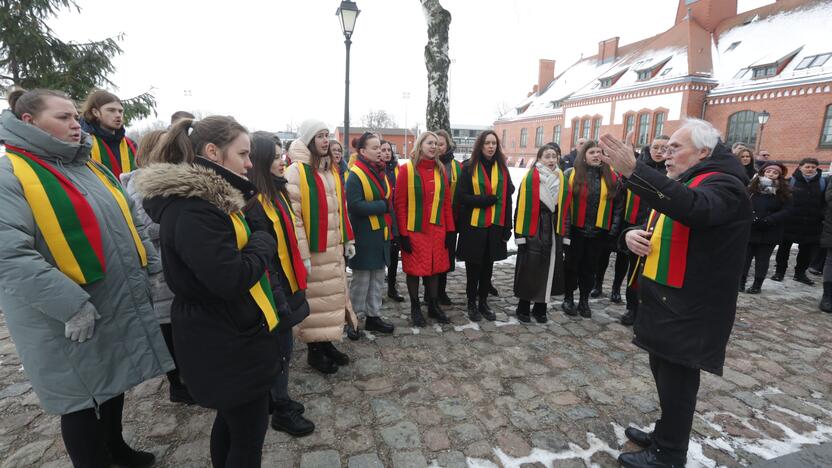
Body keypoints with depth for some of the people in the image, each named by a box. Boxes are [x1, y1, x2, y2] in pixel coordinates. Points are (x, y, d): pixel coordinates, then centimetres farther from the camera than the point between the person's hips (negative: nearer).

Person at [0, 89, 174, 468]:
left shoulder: (91, 169, 12)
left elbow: (131, 224, 17)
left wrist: (155, 265, 9)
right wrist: (72, 304, -26)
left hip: (121, 305, 7)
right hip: (69, 321, -7)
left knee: (113, 381, 22)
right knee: (84, 397, 7)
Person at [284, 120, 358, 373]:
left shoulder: (332, 169, 14)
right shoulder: (296, 171, -12)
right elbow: (293, 214, -17)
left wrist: (348, 239, 14)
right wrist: (302, 253, -20)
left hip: (334, 247, 8)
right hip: (313, 249, -8)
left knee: (333, 295, 15)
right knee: (315, 300, 3)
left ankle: (326, 343, 31)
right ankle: (314, 350, 20)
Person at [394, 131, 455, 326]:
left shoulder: (440, 170, 6)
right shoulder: (407, 169, -7)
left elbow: (446, 202, 7)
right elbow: (400, 204, -9)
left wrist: (449, 229, 4)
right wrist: (403, 233, -12)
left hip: (436, 229, 4)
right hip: (414, 229, -4)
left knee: (435, 268, 12)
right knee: (414, 269, 7)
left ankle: (433, 306, 29)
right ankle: (415, 308, 24)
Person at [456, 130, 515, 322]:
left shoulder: (502, 168, 7)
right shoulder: (469, 168, -4)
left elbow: (507, 199, 5)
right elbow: (461, 196, -9)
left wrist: (507, 227, 1)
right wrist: (484, 200, -20)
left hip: (495, 225, 4)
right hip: (473, 225, -3)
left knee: (488, 266, 13)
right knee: (473, 267, 6)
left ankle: (483, 302, 27)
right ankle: (472, 303, 21)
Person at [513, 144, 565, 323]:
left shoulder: (560, 178, 8)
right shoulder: (530, 178, -9)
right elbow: (521, 206, -10)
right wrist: (520, 234, -14)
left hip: (553, 229, 5)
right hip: (533, 230, -5)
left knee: (548, 269, 10)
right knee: (529, 270, 0)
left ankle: (540, 308, 24)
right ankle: (523, 309, 16)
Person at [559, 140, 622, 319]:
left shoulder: (611, 176, 3)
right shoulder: (571, 175, -8)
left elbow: (617, 203, 8)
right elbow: (564, 204, -11)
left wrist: (614, 227, 2)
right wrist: (564, 229, -15)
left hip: (599, 231, 3)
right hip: (576, 230, -2)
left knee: (590, 266, 13)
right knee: (572, 264, 9)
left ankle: (584, 300, 27)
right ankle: (568, 299, 24)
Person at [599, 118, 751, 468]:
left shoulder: (724, 185, -15)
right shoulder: (681, 183, 17)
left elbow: (694, 207, -39)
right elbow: (657, 228, 17)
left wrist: (633, 171, -47)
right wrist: (633, 233, -8)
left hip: (690, 307, -9)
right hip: (664, 300, 9)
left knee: (676, 379, 3)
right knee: (663, 371, 19)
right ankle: (666, 435, 37)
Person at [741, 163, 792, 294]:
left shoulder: (784, 193, 1)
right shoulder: (751, 188, 0)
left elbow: (785, 211, -7)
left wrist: (766, 221, -19)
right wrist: (750, 219, -18)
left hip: (769, 233, 0)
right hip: (748, 230, 0)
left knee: (762, 260, 8)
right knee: (744, 257, 5)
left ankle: (757, 284, 14)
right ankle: (741, 282, 13)